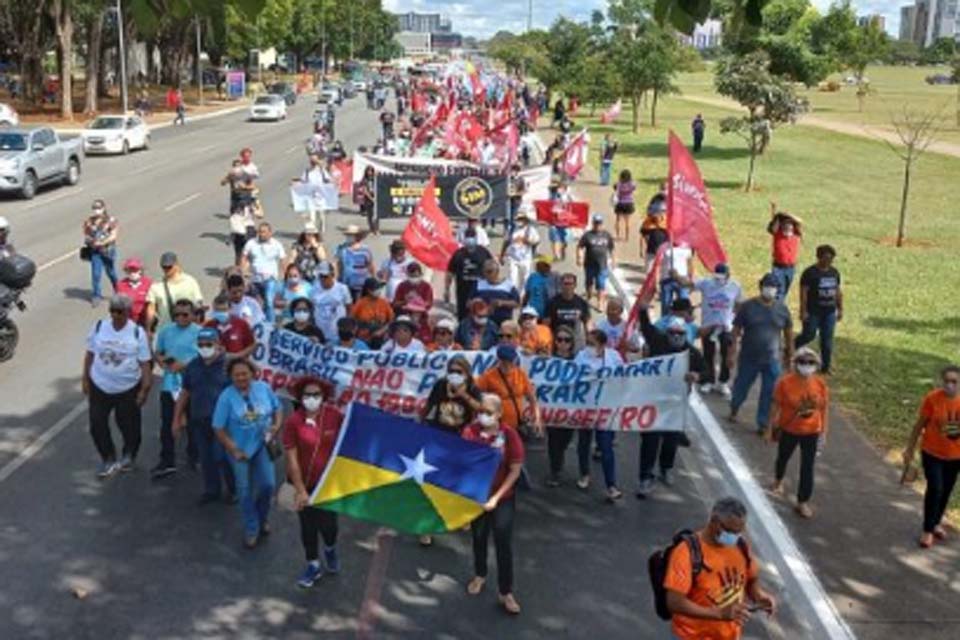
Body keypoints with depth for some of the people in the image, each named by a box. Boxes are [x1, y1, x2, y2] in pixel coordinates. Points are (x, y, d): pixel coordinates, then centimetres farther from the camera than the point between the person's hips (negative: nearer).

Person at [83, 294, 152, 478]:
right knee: (97, 425, 3)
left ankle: (129, 455, 36)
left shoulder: (137, 332, -9)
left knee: (128, 424, 10)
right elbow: (90, 354, 7)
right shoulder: (99, 327, -2)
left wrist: (145, 389, -9)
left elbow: (145, 363, -6)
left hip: (128, 389, -2)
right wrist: (85, 379, 6)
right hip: (99, 386, 2)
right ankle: (108, 459, 21)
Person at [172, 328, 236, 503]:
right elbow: (184, 393, 15)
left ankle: (233, 490, 14)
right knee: (206, 458, 12)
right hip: (199, 421, 5)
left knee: (222, 456, -6)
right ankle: (212, 490, 27)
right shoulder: (192, 366, 8)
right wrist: (177, 419, 15)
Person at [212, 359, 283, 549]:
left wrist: (276, 426, -14)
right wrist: (234, 450, -16)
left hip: (263, 445, 2)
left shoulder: (263, 388, -7)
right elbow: (219, 428, -11)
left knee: (268, 484, -2)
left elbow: (277, 409, 6)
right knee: (245, 490, 8)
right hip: (240, 449, -2)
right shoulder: (226, 397, -15)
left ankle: (262, 518, 29)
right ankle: (251, 529, 27)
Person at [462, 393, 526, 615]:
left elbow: (515, 470, -12)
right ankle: (479, 575, 44)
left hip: (503, 498, -2)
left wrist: (496, 497, -16)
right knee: (478, 537, 18)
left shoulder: (509, 435, -16)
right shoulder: (470, 432, -13)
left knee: (504, 543, -1)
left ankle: (506, 592, 12)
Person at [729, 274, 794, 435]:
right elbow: (736, 330, -6)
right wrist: (732, 353, -9)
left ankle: (763, 423, 18)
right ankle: (734, 409, 44)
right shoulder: (747, 307, -9)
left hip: (772, 360, 1)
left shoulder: (782, 309, -1)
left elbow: (788, 331, 10)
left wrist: (790, 352, 13)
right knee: (742, 386, 16)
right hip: (748, 358, -1)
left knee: (769, 394, 5)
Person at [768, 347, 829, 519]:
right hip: (788, 429, -1)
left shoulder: (820, 384, -13)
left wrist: (823, 432, 1)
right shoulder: (785, 382, -21)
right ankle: (778, 481, 55)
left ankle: (803, 502, 13)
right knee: (783, 458, 24)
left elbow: (823, 408, -2)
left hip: (811, 432, 1)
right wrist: (771, 428, -6)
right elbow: (776, 406, -12)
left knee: (807, 467, 1)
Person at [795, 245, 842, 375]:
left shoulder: (834, 272, 7)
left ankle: (826, 366, 15)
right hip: (813, 311, -5)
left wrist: (840, 309, 13)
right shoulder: (810, 272, -11)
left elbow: (838, 291, 14)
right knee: (809, 335, 2)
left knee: (827, 339, 7)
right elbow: (803, 292, -13)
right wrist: (803, 311, -16)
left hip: (829, 312, 5)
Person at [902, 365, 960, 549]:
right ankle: (928, 530, 4)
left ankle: (936, 523, 39)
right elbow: (920, 425, -8)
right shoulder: (932, 399, -19)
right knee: (935, 488, -12)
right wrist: (910, 449, -2)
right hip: (932, 453, -3)